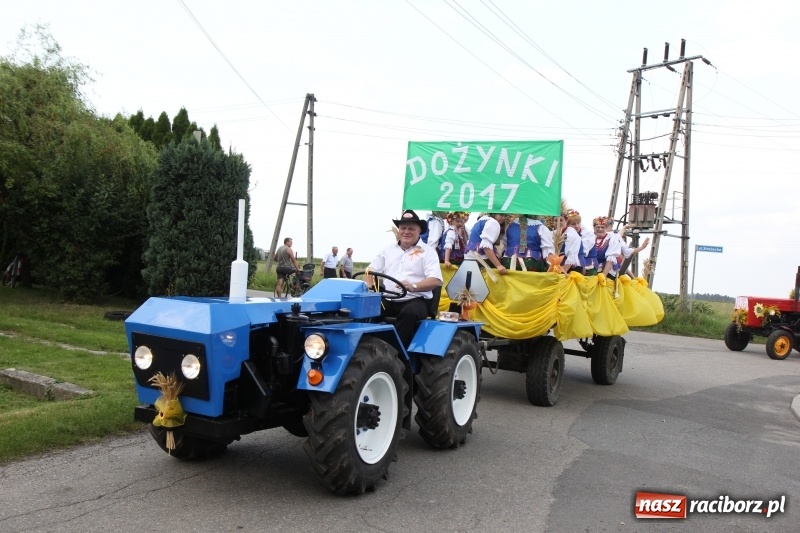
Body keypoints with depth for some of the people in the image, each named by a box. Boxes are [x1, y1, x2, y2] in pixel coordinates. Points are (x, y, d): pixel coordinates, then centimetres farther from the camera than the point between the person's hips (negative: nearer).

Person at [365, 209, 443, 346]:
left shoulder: (428, 251, 4)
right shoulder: (388, 249, 18)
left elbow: (436, 280, -9)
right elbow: (371, 270, 19)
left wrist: (414, 286, -28)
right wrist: (369, 288, -4)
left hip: (415, 300, -3)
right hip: (388, 300, 4)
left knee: (409, 312, -37)